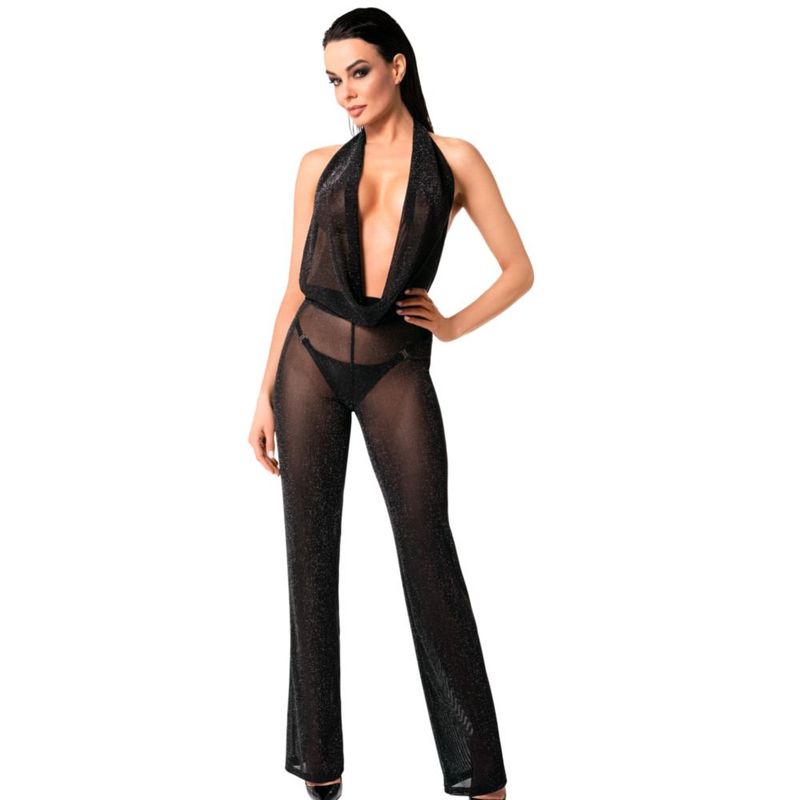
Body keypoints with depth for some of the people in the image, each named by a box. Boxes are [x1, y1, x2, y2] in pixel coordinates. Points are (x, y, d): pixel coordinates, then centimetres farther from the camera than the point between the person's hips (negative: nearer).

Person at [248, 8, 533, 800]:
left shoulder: (454, 159, 3)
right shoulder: (320, 165, 8)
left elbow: (520, 269, 6)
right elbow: (296, 286, 9)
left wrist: (454, 326, -5)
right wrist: (266, 394, 6)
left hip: (396, 373, -2)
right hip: (311, 363, 2)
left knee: (428, 555, -4)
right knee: (311, 555, 3)